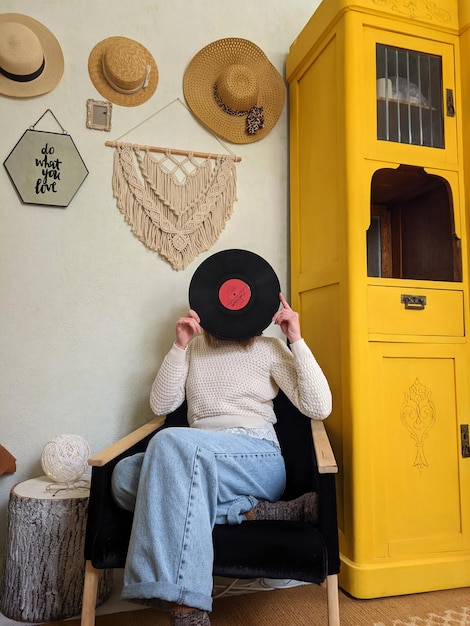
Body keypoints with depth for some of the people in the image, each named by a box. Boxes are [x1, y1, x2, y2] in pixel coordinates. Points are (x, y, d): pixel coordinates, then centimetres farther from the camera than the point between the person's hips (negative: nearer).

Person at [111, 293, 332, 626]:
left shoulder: (269, 348, 7)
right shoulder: (194, 348, 16)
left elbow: (319, 408, -4)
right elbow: (161, 405, 6)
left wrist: (297, 340, -9)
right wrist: (180, 345, -3)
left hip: (258, 460, -3)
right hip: (198, 461, 4)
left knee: (172, 441, -33)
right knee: (125, 475, -26)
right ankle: (250, 509, -28)